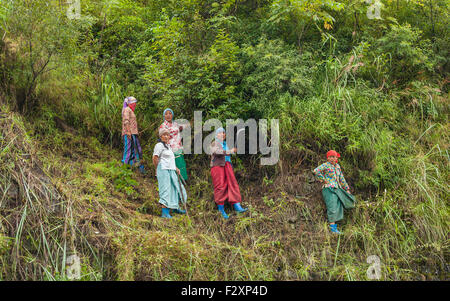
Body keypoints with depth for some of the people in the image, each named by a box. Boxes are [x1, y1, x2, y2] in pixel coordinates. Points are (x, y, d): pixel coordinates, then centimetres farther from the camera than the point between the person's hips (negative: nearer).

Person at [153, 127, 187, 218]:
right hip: (164, 170, -9)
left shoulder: (168, 145, 21)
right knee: (166, 189, -14)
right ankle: (165, 212, -15)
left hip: (171, 170, 9)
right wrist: (159, 169, -2)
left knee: (176, 187, 16)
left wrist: (175, 168, 18)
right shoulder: (159, 145, -9)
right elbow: (155, 159, -13)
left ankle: (176, 208, 33)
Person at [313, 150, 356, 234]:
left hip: (337, 189, 8)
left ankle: (334, 226, 8)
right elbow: (316, 171, -20)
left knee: (338, 207, 4)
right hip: (329, 189, -8)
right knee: (332, 207, -12)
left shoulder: (337, 166, 18)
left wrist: (347, 189, 26)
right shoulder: (325, 165, -5)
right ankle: (332, 227, -11)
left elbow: (341, 178, 25)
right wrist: (323, 179, -14)